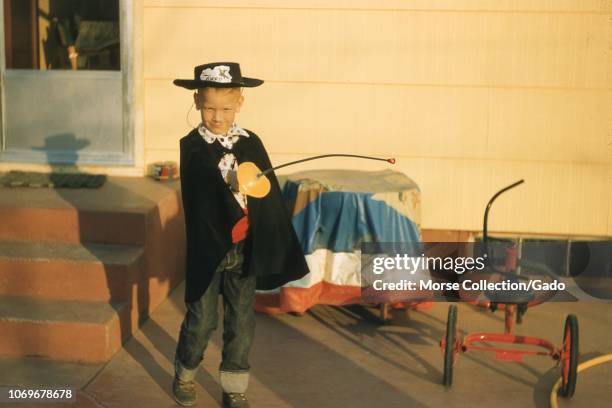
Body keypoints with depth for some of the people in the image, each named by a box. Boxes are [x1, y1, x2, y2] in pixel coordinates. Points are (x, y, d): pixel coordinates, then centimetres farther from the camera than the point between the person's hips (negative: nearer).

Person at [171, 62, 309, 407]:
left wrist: (280, 247, 0)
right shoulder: (192, 146, -7)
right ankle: (185, 376, 34)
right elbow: (203, 190, -24)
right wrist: (231, 184, -44)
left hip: (244, 248, 3)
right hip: (208, 247, -2)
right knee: (202, 319, 10)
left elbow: (270, 198, 2)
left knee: (241, 322, 10)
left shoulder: (252, 143, 1)